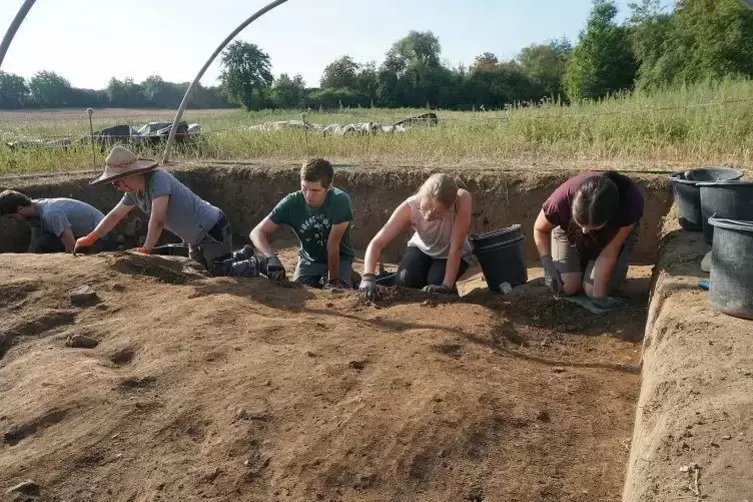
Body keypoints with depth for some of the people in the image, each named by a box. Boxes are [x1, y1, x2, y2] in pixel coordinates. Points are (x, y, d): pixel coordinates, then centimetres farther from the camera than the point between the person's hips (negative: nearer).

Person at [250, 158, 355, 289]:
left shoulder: (341, 201, -31)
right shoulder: (291, 203, -23)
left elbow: (333, 245, -27)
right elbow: (258, 232, -23)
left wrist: (333, 280, -22)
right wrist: (271, 257, -41)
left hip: (340, 258, -2)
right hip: (309, 259, 3)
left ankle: (347, 277, 10)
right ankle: (321, 279, 16)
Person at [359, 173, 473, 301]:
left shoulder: (462, 200, -38)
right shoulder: (410, 207, -33)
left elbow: (456, 248, -33)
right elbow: (377, 243, -36)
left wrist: (446, 286, -37)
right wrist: (368, 277, -50)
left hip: (452, 255, -1)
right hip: (422, 248, 1)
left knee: (436, 284, -28)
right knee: (404, 282, -26)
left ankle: (449, 294, 8)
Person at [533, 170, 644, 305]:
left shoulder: (631, 203, -41)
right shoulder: (562, 200, -41)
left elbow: (608, 253, -29)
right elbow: (540, 229, -18)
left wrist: (598, 295, -27)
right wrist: (548, 264, -32)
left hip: (613, 233, 0)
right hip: (570, 229, 1)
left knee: (591, 288, -13)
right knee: (568, 288, -11)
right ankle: (583, 263, 21)